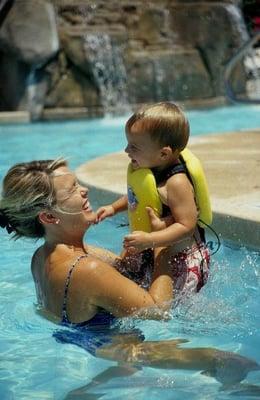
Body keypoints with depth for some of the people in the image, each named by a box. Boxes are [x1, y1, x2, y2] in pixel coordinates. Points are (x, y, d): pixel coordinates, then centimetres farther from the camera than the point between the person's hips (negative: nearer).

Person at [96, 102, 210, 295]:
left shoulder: (177, 182, -26)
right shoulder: (150, 171, 1)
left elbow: (186, 226, -28)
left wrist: (149, 240, -34)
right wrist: (114, 207, 9)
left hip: (183, 261, -9)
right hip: (156, 255, 9)